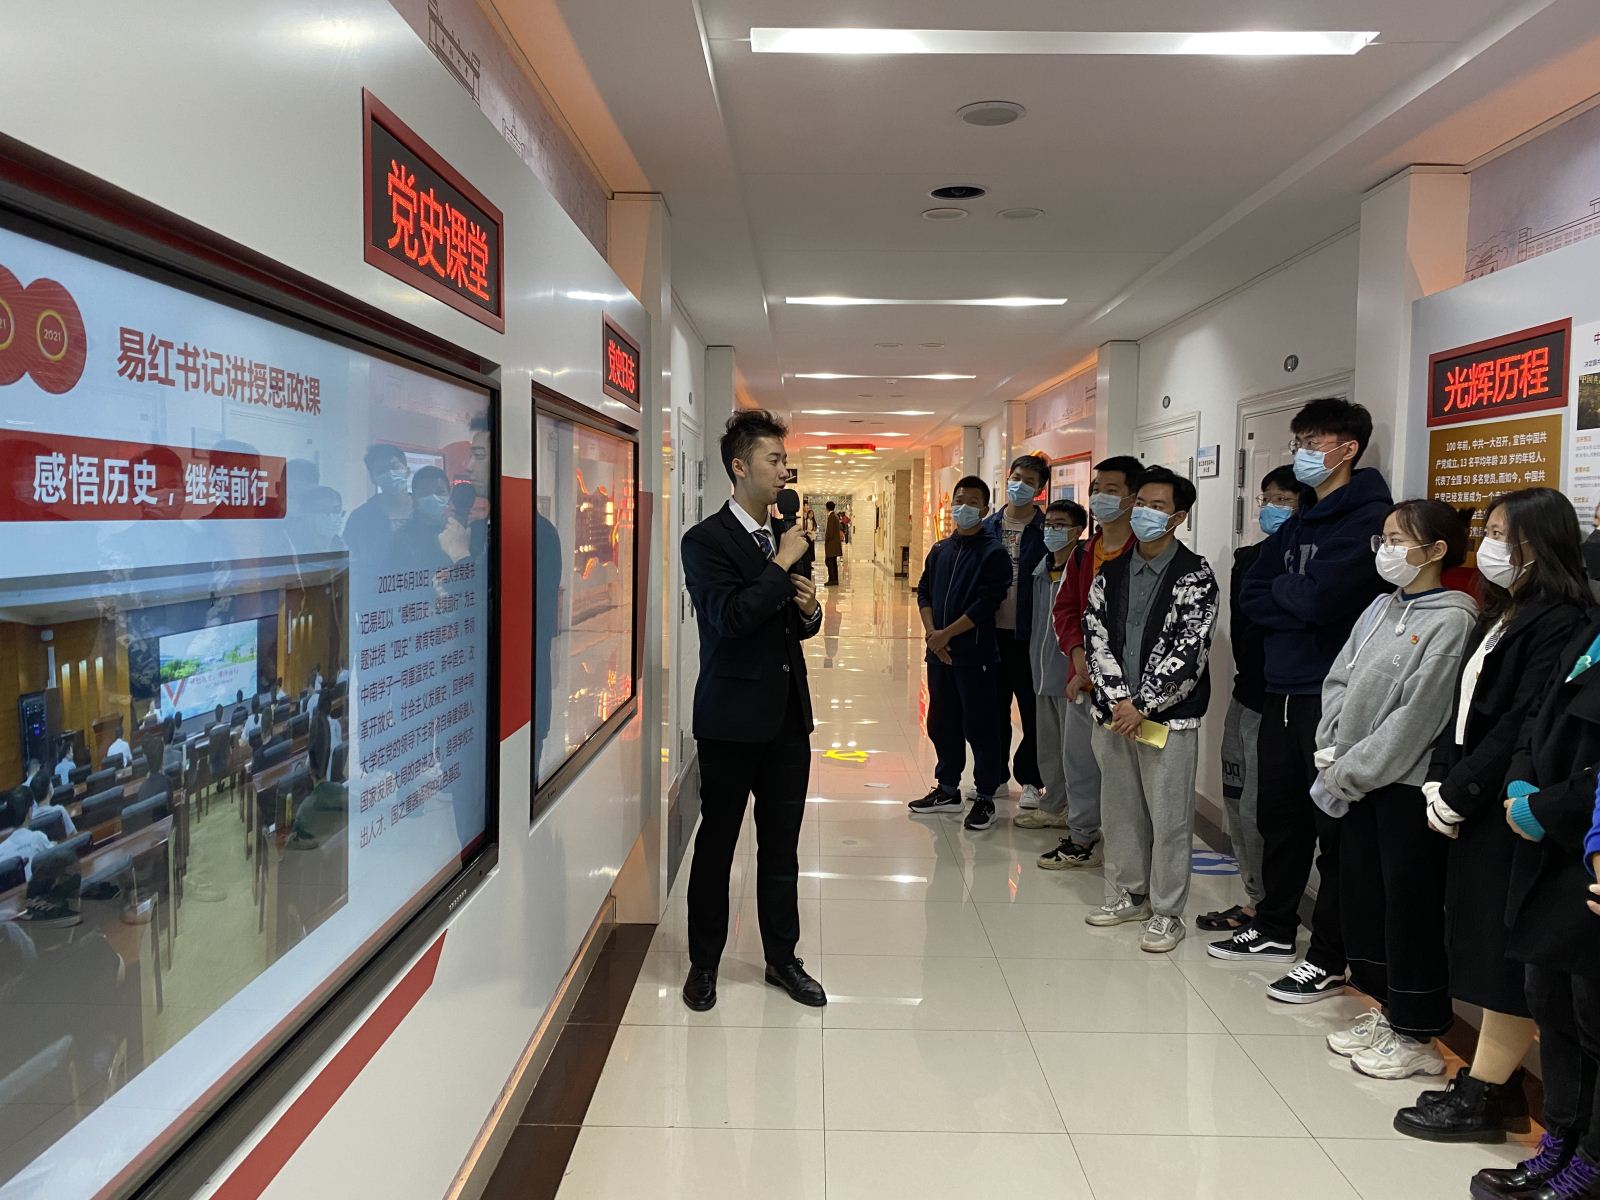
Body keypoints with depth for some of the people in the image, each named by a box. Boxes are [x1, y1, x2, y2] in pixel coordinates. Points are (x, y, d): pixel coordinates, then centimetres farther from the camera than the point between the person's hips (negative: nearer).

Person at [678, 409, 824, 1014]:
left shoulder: (785, 539, 11)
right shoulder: (706, 540, -11)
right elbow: (730, 616, -25)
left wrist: (810, 609, -2)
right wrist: (783, 564, -19)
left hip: (788, 714, 6)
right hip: (732, 718, -6)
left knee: (782, 845, 14)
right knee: (716, 844, 7)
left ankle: (782, 957, 28)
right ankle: (704, 962, 23)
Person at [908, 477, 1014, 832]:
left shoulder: (993, 553, -7)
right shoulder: (940, 550, 13)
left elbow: (986, 603, -15)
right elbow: (924, 592, 10)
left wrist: (946, 634, -15)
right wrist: (931, 633, -6)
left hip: (975, 653, -6)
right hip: (939, 652, 6)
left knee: (980, 726, 0)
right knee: (941, 723, 14)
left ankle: (985, 798, 12)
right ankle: (947, 789, 28)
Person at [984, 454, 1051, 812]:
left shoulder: (1047, 531, -5)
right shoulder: (988, 527, 7)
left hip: (1028, 634, -4)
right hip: (992, 631, 4)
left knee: (1032, 710, 5)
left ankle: (1030, 780, 18)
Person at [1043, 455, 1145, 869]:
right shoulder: (1083, 552, 12)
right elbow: (1065, 607, 13)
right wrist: (1078, 653, -5)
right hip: (1081, 680, 8)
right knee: (1079, 761, 18)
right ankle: (1081, 839, 34)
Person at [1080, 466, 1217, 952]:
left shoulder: (1195, 576, -7)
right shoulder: (1111, 573, 9)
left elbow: (1188, 652, -13)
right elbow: (1095, 637, 2)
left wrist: (1141, 706, -15)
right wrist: (1117, 699, -9)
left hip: (1169, 718, -5)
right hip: (1114, 712, 5)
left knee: (1169, 818, 1)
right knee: (1121, 810, 15)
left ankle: (1167, 913, 14)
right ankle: (1128, 895, 30)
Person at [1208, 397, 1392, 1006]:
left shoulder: (1370, 517, -11)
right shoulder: (1297, 523, 16)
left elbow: (1321, 597, -21)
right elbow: (1250, 595, 8)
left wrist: (1280, 590, -2)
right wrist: (1301, 602, -9)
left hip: (1333, 698, -8)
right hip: (1283, 692, 8)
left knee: (1334, 828, 2)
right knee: (1279, 817, 18)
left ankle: (1329, 960, 12)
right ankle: (1274, 928, 33)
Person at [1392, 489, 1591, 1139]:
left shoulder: (1559, 622, -14)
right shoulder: (1499, 618, 15)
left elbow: (1522, 726, -20)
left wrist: (1458, 795, -15)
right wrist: (1440, 783, 4)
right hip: (1473, 811, 9)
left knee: (1505, 960, 0)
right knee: (1483, 949, 13)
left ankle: (1481, 1100, 9)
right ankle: (1492, 1085, 23)